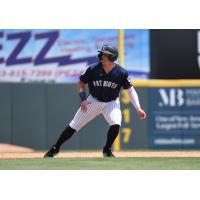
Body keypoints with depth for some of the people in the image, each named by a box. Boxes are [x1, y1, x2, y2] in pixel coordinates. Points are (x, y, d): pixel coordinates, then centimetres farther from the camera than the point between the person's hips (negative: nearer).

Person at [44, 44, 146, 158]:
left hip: (111, 103, -1)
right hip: (94, 101, 1)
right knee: (74, 125, 0)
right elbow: (81, 83, -3)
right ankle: (55, 148, 14)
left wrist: (138, 108, -18)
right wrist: (83, 99, -18)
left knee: (116, 124, -27)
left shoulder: (121, 73, -18)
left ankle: (107, 150, -2)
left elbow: (130, 90, -9)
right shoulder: (93, 69, -17)